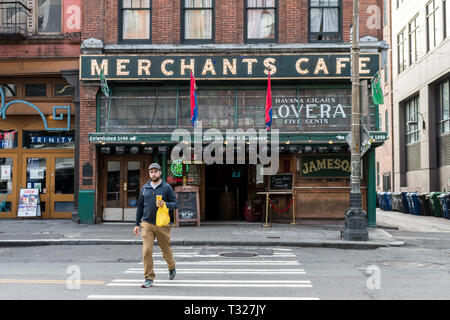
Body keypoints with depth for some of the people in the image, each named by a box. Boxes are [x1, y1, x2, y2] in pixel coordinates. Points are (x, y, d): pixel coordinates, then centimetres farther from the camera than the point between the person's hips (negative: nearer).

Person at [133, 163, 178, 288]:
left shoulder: (167, 187, 1)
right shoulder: (145, 188, 10)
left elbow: (176, 204, -1)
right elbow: (140, 206, 15)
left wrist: (165, 204, -22)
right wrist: (137, 224, 12)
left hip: (162, 224, -2)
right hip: (147, 224, 2)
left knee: (166, 250, 10)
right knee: (147, 251, -9)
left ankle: (171, 267, 40)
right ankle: (149, 278, -2)